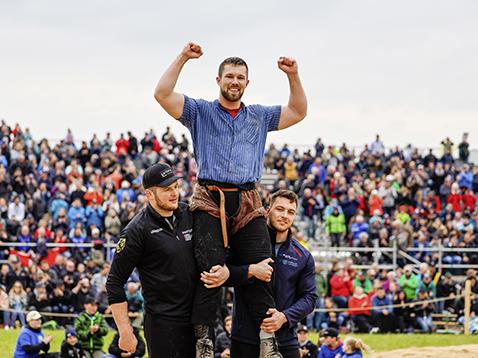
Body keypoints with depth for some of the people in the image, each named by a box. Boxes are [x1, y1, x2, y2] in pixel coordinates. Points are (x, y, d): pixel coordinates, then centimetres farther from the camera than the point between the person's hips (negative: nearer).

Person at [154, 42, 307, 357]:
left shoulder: (259, 116, 23)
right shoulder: (200, 111, 13)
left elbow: (298, 112, 20)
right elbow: (162, 94, 1)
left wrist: (293, 77, 7)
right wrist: (182, 59, -4)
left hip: (248, 204, 3)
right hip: (210, 201, -3)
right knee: (211, 271, -12)